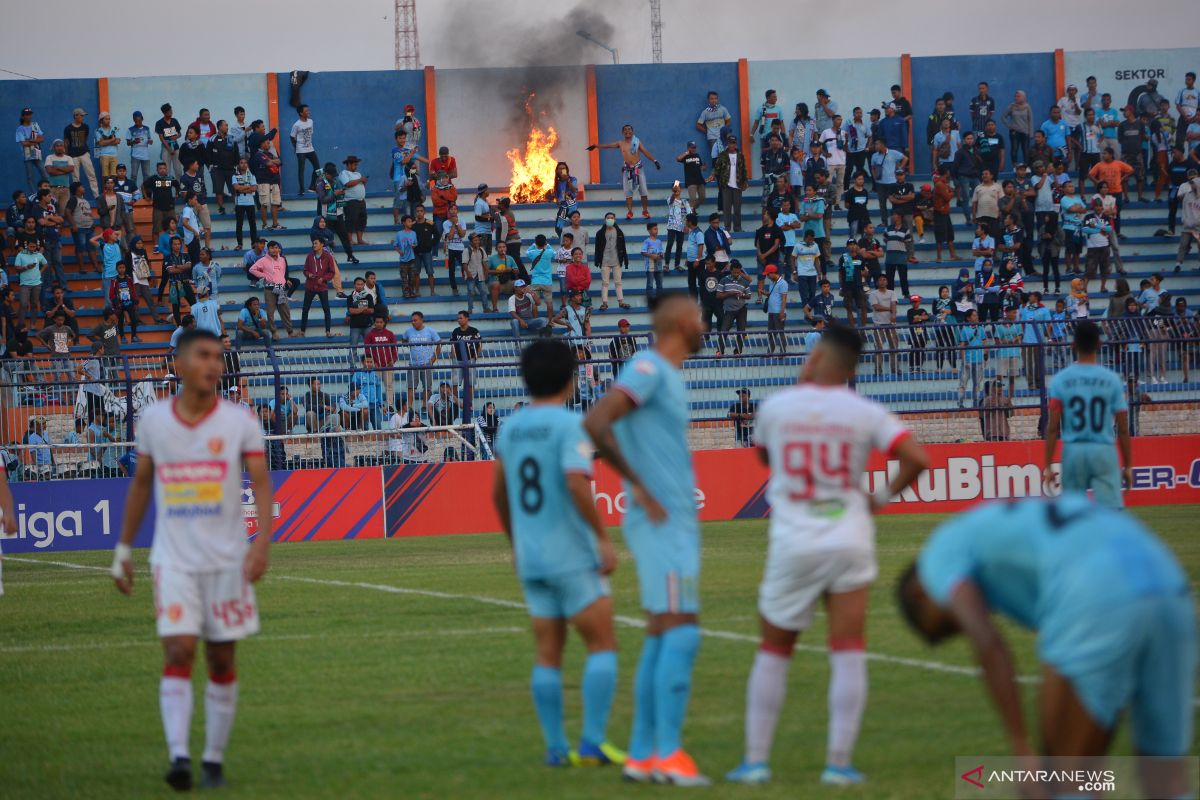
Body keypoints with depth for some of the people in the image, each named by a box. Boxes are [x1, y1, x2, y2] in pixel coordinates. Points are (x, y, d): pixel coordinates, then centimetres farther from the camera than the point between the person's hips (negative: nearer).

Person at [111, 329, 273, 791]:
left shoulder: (239, 422, -2)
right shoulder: (153, 421, 3)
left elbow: (261, 483, -6)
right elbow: (141, 483, 15)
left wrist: (262, 542, -21)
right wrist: (123, 549, 15)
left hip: (227, 560, 0)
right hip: (173, 559, 0)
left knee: (222, 661, 5)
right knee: (178, 652, -14)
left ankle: (213, 760, 15)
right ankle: (178, 755, -22)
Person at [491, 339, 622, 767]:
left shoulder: (510, 428, 10)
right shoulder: (569, 425, -12)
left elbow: (498, 494, 18)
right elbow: (577, 482, -25)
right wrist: (603, 537, -19)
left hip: (530, 556, 7)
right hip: (572, 555, -6)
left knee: (548, 652, 8)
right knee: (602, 643, -1)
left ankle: (556, 747, 7)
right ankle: (593, 741, -9)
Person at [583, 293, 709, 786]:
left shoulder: (667, 375, 17)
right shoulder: (648, 369, -12)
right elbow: (595, 424, -23)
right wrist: (640, 487, -18)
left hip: (675, 521, 10)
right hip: (663, 523, -10)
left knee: (661, 636, 10)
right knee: (681, 630, -13)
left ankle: (641, 755, 12)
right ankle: (668, 753, -16)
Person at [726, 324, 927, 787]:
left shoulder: (776, 406, 0)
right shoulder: (865, 413, -2)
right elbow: (916, 459, -11)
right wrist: (883, 498, 6)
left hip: (792, 545, 1)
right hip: (849, 540, -1)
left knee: (773, 652, 12)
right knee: (848, 653, 1)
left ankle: (755, 760, 10)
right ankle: (839, 762, -4)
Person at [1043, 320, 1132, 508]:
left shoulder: (1060, 379, -1)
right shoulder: (1112, 379, -2)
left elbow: (1053, 427, -4)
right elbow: (1123, 429, -1)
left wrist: (1048, 465, 0)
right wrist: (1128, 466, 7)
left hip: (1072, 452, 1)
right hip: (1104, 451, -1)